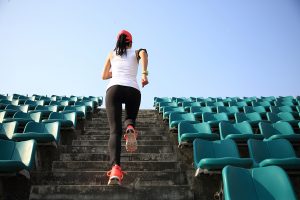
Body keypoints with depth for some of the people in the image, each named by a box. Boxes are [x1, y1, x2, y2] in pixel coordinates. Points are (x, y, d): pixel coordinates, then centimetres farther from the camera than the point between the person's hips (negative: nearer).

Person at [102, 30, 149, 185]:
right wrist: (144, 73, -11)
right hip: (133, 89, 0)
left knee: (115, 131, -9)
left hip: (114, 89, 0)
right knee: (130, 118, 26)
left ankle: (115, 168, -33)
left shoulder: (112, 54, 27)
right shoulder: (136, 53, 23)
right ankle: (130, 129, -13)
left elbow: (104, 76, 33)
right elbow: (143, 53, -3)